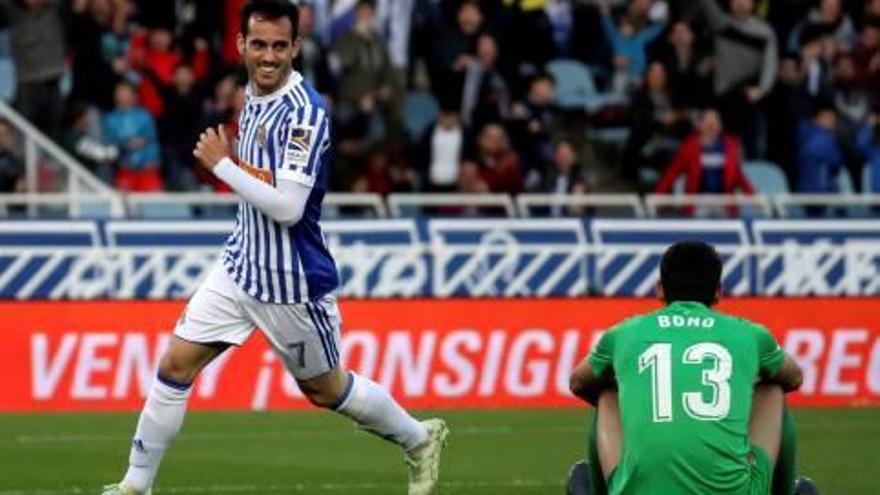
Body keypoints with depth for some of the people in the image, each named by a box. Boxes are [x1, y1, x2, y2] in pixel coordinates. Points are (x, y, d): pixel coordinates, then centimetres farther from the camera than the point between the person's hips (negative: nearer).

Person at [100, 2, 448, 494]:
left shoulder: (305, 112, -23)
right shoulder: (254, 95, 5)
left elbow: (288, 206, -29)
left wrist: (223, 164, -21)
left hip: (293, 282, -7)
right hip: (241, 267, 7)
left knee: (325, 389, 10)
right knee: (176, 365, 0)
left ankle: (420, 440, 33)